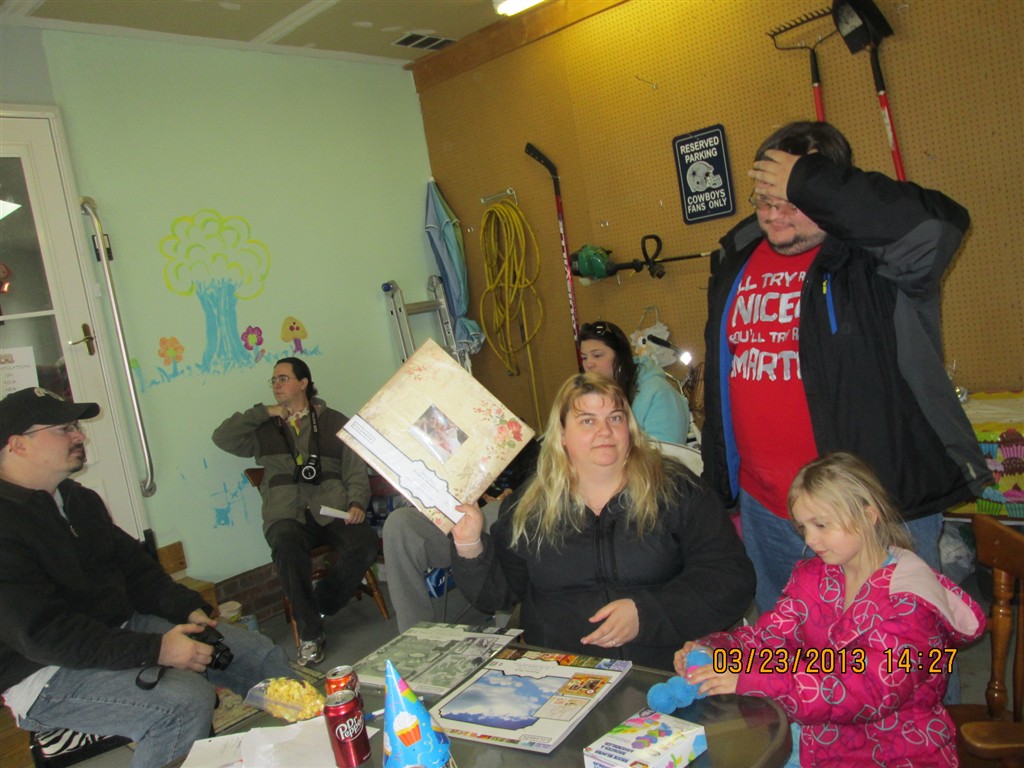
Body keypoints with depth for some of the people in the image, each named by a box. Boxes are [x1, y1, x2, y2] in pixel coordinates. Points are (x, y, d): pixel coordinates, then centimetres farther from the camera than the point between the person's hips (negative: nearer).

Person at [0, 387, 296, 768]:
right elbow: (43, 634, -26)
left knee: (258, 653, 0)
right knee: (186, 701, -32)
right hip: (46, 674, -8)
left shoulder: (78, 499, 9)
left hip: (123, 629, 9)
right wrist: (154, 649, -29)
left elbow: (133, 565, 14)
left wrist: (189, 609, -2)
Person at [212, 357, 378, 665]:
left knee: (365, 544, -31)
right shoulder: (265, 428, 22)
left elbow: (356, 470, 11)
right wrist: (264, 412, 7)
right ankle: (310, 630, -21)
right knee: (287, 546, -36)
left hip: (332, 510, 0)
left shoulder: (333, 422, 18)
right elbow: (222, 438, 7)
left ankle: (319, 606, -6)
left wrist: (357, 503, -8)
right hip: (288, 514, 0)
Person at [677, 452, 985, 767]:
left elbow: (873, 692, -28)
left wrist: (753, 680, -36)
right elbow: (771, 634, -1)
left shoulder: (908, 598, -19)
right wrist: (711, 650, -23)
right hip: (820, 734, 6)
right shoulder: (812, 575, 4)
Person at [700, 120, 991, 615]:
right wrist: (720, 489, 17)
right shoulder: (737, 261, 7)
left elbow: (935, 226, -35)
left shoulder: (871, 259, -10)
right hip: (763, 512, 6)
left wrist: (807, 182, -26)